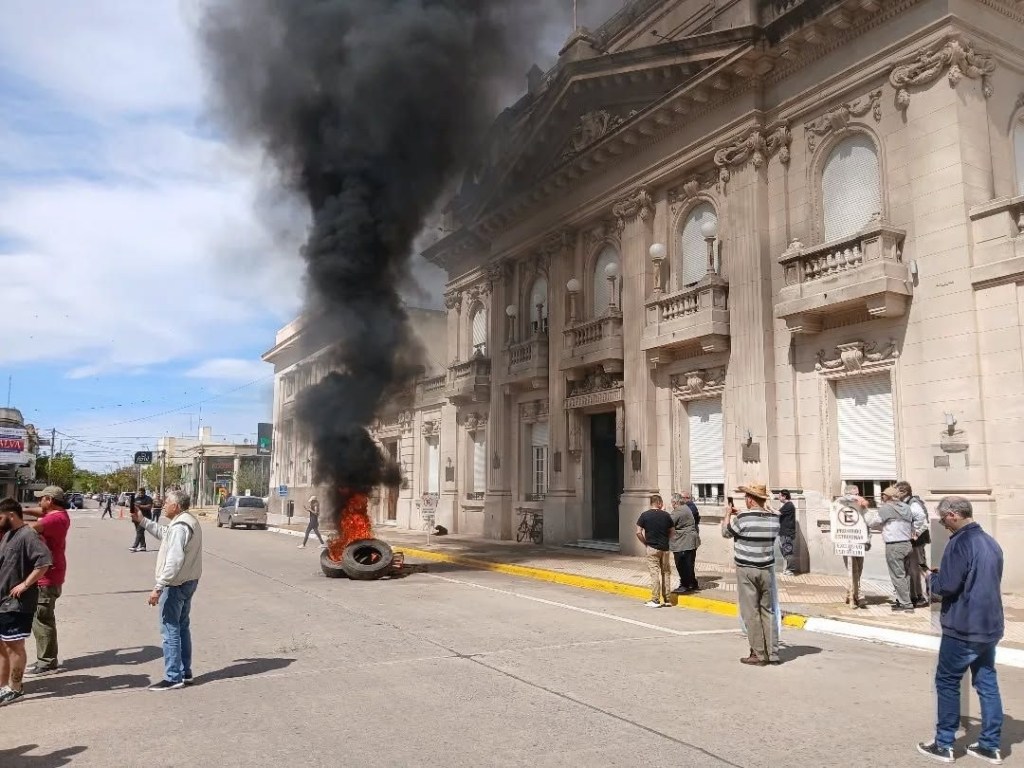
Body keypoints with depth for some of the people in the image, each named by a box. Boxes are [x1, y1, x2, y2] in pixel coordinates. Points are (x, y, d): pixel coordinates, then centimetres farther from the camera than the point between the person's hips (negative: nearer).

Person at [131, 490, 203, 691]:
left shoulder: (179, 527, -21)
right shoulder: (190, 522, 11)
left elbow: (174, 561, -27)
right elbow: (163, 533, 24)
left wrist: (158, 587, -25)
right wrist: (141, 521, 20)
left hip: (176, 585, -10)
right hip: (188, 582, 10)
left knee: (170, 630, -3)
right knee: (182, 627, 17)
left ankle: (173, 678, 2)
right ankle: (185, 673, 24)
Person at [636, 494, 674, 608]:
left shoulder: (644, 515, -6)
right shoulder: (666, 515, 1)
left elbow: (638, 532, -9)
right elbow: (671, 532, 6)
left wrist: (645, 543, 3)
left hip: (652, 548, -3)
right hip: (665, 548, 3)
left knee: (654, 573, -2)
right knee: (666, 572, 12)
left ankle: (655, 600, -3)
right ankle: (666, 599, 16)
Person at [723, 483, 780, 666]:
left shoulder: (743, 518, -16)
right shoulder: (774, 518, -1)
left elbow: (726, 533, 1)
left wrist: (728, 514, 17)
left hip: (747, 570, -5)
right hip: (767, 569, 5)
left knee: (751, 613, 2)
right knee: (768, 611, 13)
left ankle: (759, 655, 6)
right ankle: (773, 653, 16)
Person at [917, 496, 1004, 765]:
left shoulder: (960, 543, -18)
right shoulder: (991, 543, 9)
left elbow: (947, 585, -21)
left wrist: (932, 578, 0)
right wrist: (942, 574, 13)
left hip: (963, 628, -8)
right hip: (989, 626, 8)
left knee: (947, 682, 3)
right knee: (987, 683, 13)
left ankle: (944, 744, 10)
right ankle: (990, 745, 19)